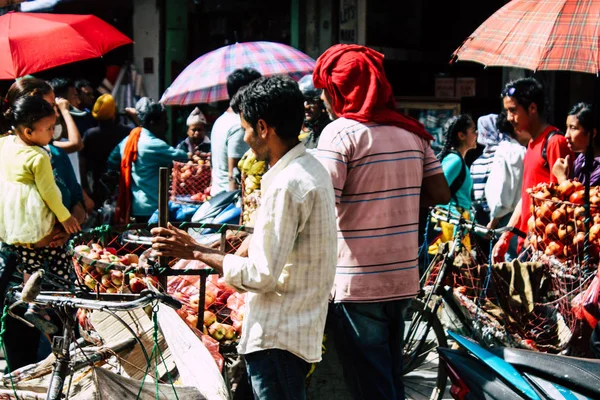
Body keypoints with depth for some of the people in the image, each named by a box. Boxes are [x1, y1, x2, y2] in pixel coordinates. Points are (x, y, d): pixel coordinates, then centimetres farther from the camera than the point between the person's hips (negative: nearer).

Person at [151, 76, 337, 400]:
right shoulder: (311, 169, 11)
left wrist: (195, 252, -13)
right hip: (299, 330, 10)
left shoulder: (287, 184, -21)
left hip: (276, 337, -10)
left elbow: (262, 276, -21)